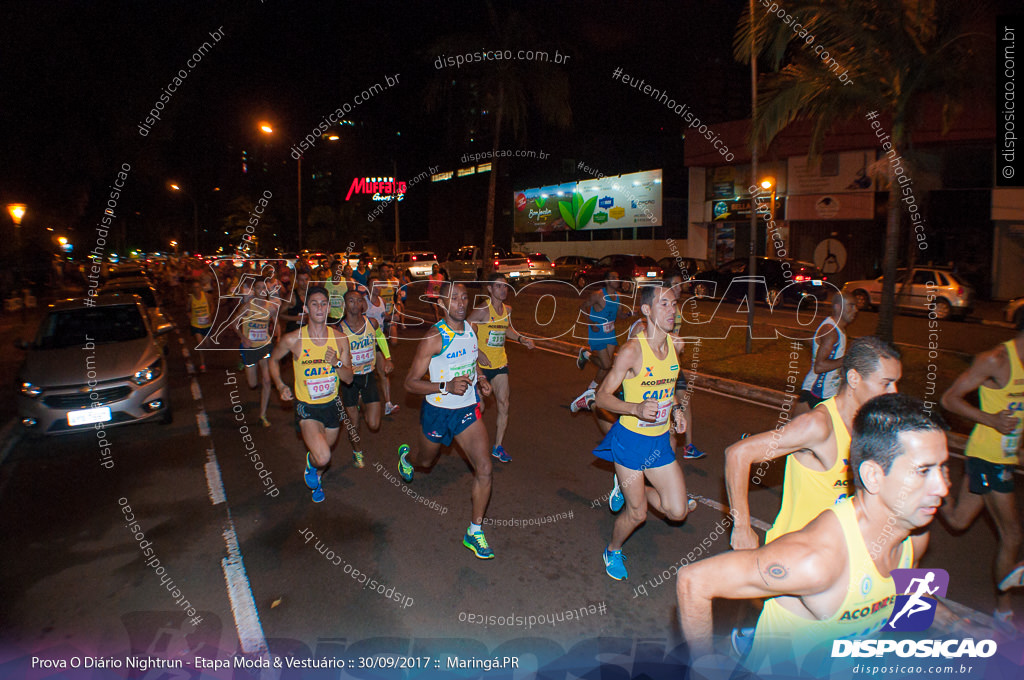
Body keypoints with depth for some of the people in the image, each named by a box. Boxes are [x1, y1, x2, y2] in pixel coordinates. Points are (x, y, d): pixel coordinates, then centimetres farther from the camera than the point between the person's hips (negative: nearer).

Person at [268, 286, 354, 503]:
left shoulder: (340, 339, -7)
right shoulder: (293, 340, -13)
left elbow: (349, 378, -3)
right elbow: (274, 360, 8)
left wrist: (337, 363, -22)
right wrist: (280, 386, -5)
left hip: (332, 405, 3)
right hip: (307, 407, -3)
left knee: (325, 455, 22)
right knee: (322, 458, -21)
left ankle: (317, 479, 57)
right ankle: (311, 461, 17)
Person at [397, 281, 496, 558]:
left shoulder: (471, 328, -2)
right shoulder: (434, 337, -20)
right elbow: (410, 383, -19)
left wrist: (480, 380, 0)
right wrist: (447, 386, -32)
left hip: (467, 410, 4)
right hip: (437, 411, -3)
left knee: (484, 468, -10)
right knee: (425, 461, 23)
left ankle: (475, 533, 6)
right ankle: (405, 455, 62)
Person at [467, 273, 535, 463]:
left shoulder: (507, 310, 6)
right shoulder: (482, 310, -16)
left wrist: (521, 339, 12)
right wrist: (477, 352, -24)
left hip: (500, 364, 6)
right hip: (481, 365, -6)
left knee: (504, 405, 3)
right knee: (478, 406, 3)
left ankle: (498, 446, 15)